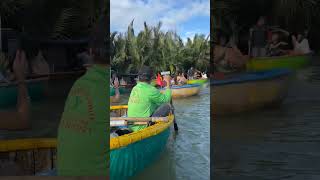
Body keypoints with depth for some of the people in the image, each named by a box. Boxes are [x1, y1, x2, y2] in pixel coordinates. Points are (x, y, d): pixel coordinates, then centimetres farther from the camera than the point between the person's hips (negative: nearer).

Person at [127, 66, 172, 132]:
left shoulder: (134, 88, 9)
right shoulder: (150, 90, -16)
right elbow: (166, 100, -5)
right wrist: (168, 84, 7)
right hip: (141, 127, -8)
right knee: (167, 106, -3)